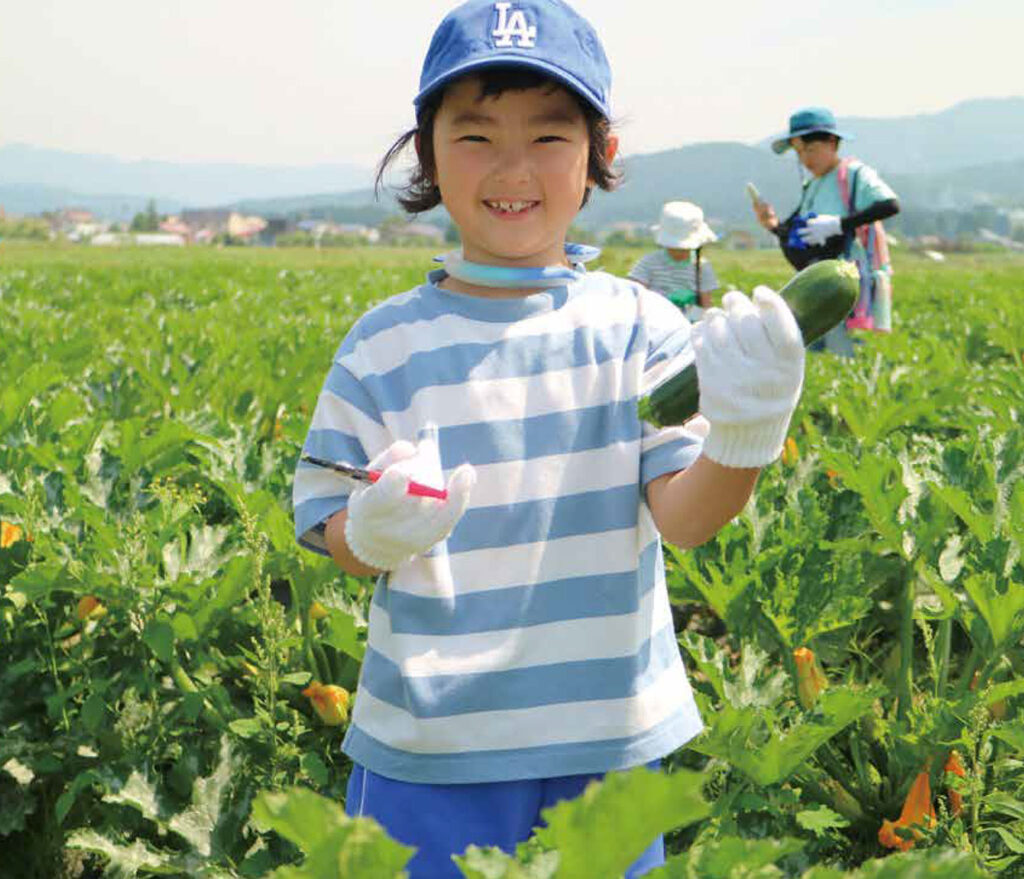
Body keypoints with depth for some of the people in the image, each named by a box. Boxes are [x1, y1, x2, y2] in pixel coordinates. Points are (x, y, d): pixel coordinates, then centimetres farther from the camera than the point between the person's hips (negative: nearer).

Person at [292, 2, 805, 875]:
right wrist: (375, 532, -24)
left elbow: (682, 515, -12)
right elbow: (335, 535, -1)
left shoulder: (640, 328, -4)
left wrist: (745, 437, -32)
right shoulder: (385, 346, -4)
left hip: (610, 739, 1)